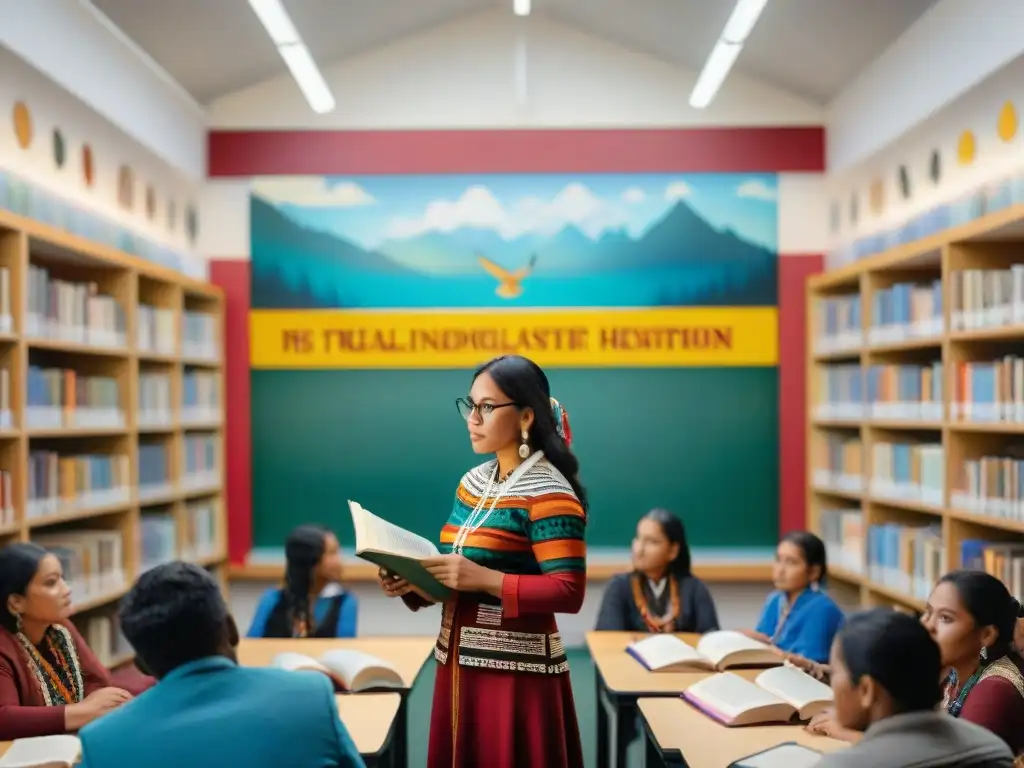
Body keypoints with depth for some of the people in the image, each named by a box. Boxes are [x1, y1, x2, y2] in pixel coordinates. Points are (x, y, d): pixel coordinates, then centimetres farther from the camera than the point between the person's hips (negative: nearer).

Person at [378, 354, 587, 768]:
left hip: (516, 671, -8)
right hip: (459, 664, 8)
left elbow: (569, 592, -20)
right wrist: (413, 583, -3)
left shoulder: (548, 493, -13)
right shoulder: (473, 482, 11)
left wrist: (485, 579, -25)